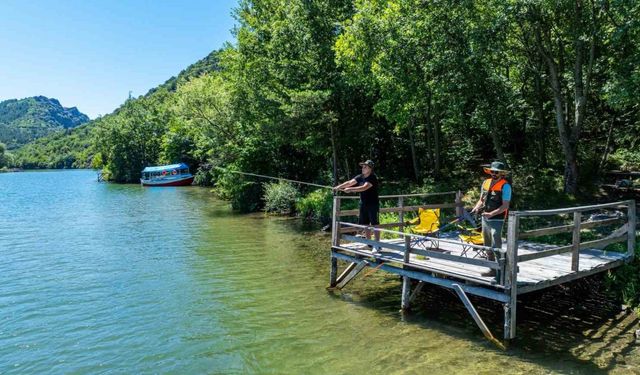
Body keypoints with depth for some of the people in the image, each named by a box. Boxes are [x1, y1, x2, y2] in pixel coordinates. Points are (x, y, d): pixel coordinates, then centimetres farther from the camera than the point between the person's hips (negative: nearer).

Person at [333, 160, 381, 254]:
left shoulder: (373, 178, -16)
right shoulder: (360, 177, 6)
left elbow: (364, 187, -28)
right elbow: (349, 182, 1)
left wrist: (351, 189, -33)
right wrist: (339, 187, -11)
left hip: (373, 205, -7)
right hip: (363, 204, 7)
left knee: (375, 224, -3)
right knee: (365, 224, 13)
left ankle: (377, 245, 3)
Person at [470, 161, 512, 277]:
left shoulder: (505, 186, -10)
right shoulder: (485, 183, 9)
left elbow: (505, 206, -15)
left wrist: (491, 214, -25)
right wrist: (476, 208, -2)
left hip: (497, 220, -7)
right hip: (485, 219, 7)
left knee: (496, 247, -7)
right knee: (487, 246, 15)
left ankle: (496, 270, -2)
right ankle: (491, 268, 26)